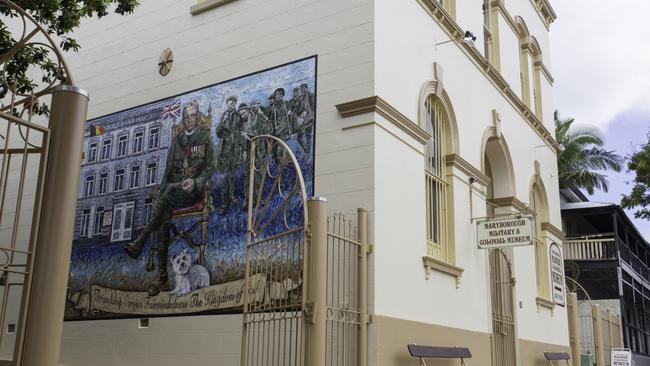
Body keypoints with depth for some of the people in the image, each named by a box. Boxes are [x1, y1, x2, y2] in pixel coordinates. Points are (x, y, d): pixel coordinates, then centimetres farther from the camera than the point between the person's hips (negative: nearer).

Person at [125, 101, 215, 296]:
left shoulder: (205, 137, 8)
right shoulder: (177, 139, 19)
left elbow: (209, 167, 3)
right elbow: (169, 168, 17)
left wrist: (195, 181, -16)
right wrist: (161, 191, 3)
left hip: (193, 189, -3)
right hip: (174, 187, 4)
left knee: (171, 190, -36)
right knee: (164, 218, -24)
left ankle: (140, 241, -38)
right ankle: (162, 273, -26)